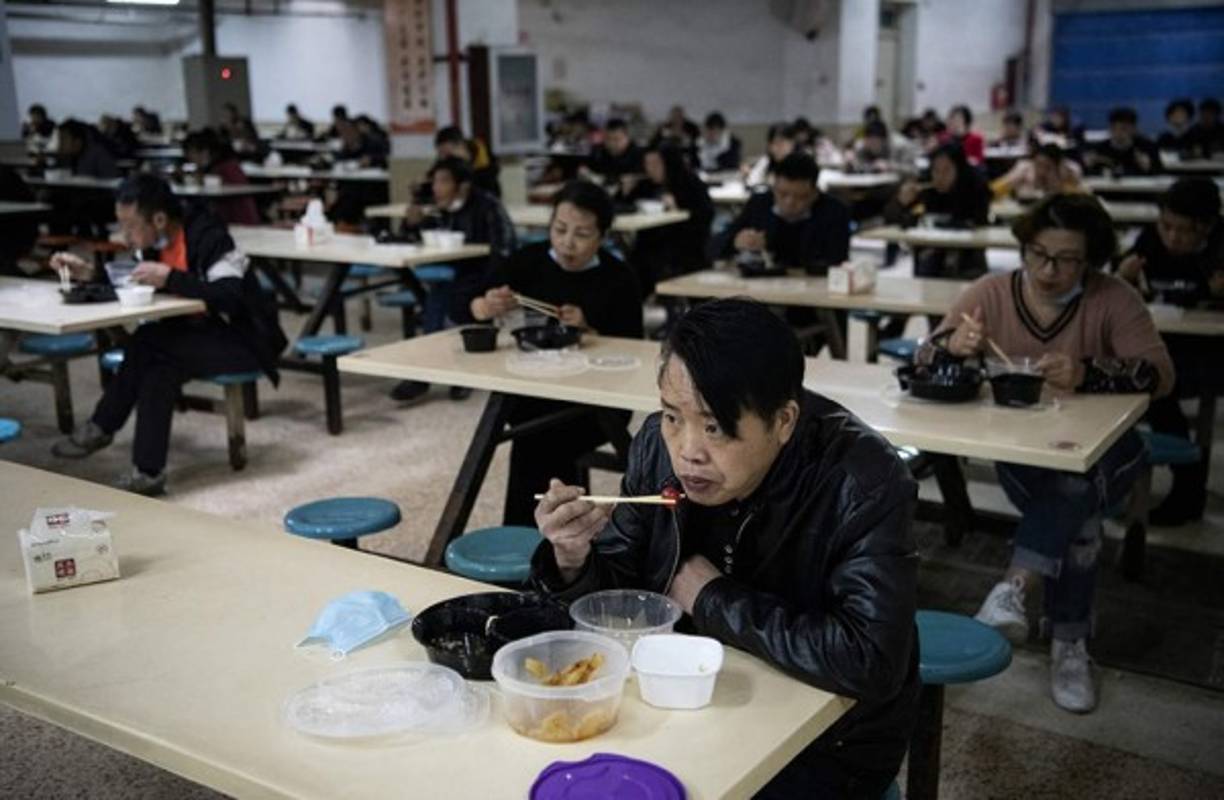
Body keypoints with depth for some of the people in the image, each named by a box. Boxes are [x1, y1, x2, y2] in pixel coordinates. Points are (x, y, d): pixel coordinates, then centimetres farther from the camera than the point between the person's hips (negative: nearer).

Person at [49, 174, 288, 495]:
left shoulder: (207, 237, -22)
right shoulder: (154, 242, 2)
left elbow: (230, 299, -33)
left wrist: (170, 278, -39)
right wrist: (89, 273, -2)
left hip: (242, 341, -8)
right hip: (198, 335, 8)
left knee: (147, 343, -24)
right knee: (160, 367, -20)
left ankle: (101, 428, -11)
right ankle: (147, 471, -15)